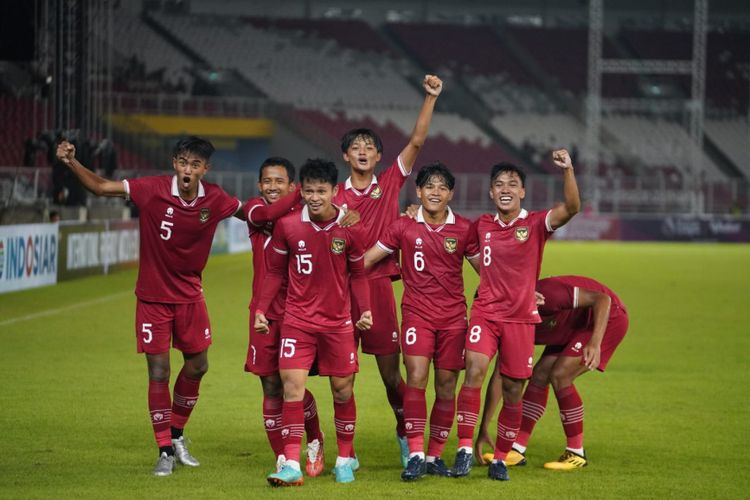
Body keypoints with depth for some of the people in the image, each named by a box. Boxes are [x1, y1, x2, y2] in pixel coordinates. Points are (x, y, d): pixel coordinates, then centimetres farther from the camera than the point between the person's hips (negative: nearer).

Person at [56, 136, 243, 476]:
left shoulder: (215, 200, -9)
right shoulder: (153, 190, -18)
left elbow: (247, 212, 12)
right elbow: (100, 187, -16)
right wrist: (71, 162, -29)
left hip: (189, 295, 3)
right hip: (153, 296, -3)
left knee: (197, 366, 10)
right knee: (159, 373, -3)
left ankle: (176, 435, 33)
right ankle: (165, 451, 8)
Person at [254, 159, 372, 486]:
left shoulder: (349, 228, -6)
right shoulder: (287, 226, -6)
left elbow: (357, 274, 6)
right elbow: (275, 272, 6)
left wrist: (365, 310, -6)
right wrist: (261, 309, 0)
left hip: (338, 321, 0)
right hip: (297, 320, 0)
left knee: (343, 389, 7)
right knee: (292, 384, -11)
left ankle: (346, 459, 25)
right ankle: (291, 465, -11)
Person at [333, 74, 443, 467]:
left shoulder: (390, 184, 7)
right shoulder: (335, 196, 6)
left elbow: (417, 140, 0)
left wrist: (431, 98, -6)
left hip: (379, 284, 0)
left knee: (390, 370, 3)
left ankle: (406, 433, 23)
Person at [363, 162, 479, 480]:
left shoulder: (463, 229, 2)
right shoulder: (404, 227, 0)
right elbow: (367, 259, 6)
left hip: (453, 316, 1)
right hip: (416, 313, -1)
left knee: (446, 385, 3)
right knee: (416, 378, -15)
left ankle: (434, 455, 14)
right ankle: (415, 455, -14)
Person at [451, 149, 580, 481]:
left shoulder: (536, 224, -5)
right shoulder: (482, 226, 5)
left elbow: (571, 208, -23)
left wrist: (567, 170, -38)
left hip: (521, 317, -1)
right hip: (485, 311, 1)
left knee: (513, 390, 4)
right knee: (474, 370, -20)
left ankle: (500, 458, 19)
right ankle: (465, 448, -17)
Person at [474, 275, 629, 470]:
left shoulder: (544, 295, -34)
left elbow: (602, 299, -34)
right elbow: (499, 377, -4)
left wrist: (594, 343, -46)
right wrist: (484, 429, -6)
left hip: (608, 317, -8)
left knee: (559, 375, -18)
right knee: (539, 376, -2)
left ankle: (576, 453, -8)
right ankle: (516, 451, 4)